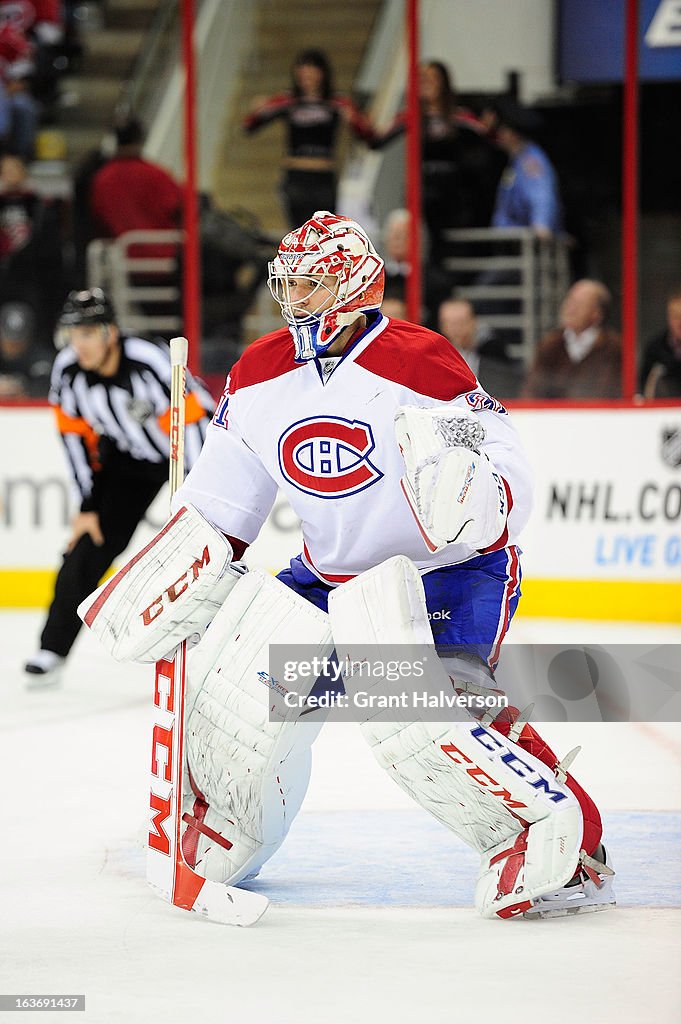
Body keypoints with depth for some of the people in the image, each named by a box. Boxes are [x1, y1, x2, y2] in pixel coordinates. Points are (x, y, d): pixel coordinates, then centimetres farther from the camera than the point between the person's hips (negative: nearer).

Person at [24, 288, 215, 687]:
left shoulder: (152, 360, -34)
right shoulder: (68, 370, -17)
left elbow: (198, 420, -31)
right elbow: (77, 437, -4)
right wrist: (88, 505, -5)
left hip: (194, 447, -4)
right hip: (128, 457, 4)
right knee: (88, 546, -4)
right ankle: (53, 650, 4)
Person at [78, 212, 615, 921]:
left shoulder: (423, 365, -20)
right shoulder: (257, 377, 0)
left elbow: (507, 496, -21)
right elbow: (215, 513, 11)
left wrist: (469, 494, -44)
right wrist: (149, 596, 3)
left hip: (453, 570, -6)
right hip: (331, 576, 7)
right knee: (243, 669, -10)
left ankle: (561, 842, -19)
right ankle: (220, 835, 18)